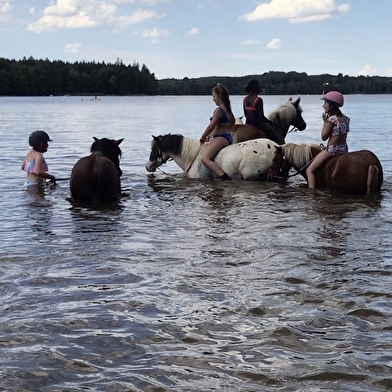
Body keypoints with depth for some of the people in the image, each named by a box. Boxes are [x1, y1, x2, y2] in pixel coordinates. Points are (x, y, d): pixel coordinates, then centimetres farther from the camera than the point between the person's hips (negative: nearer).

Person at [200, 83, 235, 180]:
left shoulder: (218, 110, -16)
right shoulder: (228, 109, 13)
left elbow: (211, 127, -18)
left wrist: (202, 138, -2)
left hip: (220, 138, -11)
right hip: (228, 137, 11)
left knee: (205, 159, -24)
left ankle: (223, 177, -40)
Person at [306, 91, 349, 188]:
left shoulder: (332, 119, -15)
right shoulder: (346, 119, 7)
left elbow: (324, 136, -11)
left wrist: (325, 121, -3)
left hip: (332, 150, -8)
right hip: (344, 149, 8)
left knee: (309, 170, -3)